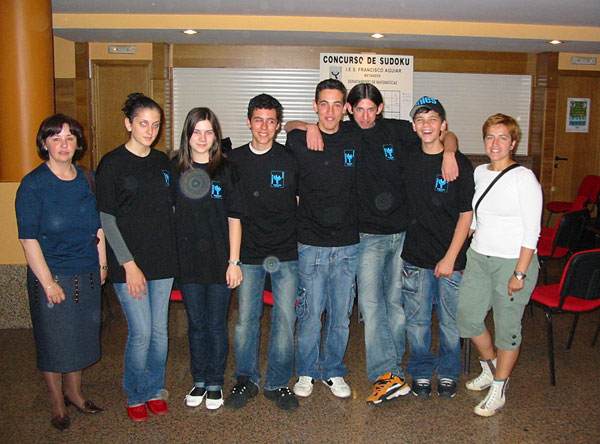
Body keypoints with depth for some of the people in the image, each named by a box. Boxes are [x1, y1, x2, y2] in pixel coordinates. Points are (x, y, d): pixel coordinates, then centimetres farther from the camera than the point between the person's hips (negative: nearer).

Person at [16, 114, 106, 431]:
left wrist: (102, 265, 8)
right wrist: (48, 282, -15)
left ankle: (74, 392, 38)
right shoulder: (32, 185, -10)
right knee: (53, 341, 9)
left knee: (81, 336, 16)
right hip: (51, 277, -4)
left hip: (87, 275, 5)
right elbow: (29, 239, -13)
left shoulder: (87, 179, 4)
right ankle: (57, 403, 29)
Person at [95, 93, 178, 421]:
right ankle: (135, 395, 22)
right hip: (129, 264, -4)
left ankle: (155, 389, 30)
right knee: (141, 332, -1)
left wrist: (173, 251, 7)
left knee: (160, 330, 11)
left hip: (163, 261, 5)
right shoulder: (112, 163, -5)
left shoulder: (163, 162, 9)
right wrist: (129, 264, -11)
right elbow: (107, 219, -7)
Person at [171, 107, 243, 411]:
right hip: (187, 260, 2)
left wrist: (234, 261, -6)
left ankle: (215, 384, 25)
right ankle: (199, 381, 30)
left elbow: (234, 218, -2)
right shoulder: (175, 168, 2)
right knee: (196, 324, 13)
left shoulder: (225, 169, -2)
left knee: (217, 325, 8)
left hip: (219, 260, -1)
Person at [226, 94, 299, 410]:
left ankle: (278, 383, 20)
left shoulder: (290, 159, -1)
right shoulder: (234, 159, 3)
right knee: (246, 319, 6)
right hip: (249, 254, 1)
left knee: (285, 320, 3)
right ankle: (246, 380, 25)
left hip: (286, 254, -1)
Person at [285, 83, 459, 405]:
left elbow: (446, 134, 11)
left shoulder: (397, 131, 3)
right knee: (370, 301, -12)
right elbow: (289, 125, 5)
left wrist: (448, 153, -10)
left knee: (396, 301, 9)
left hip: (403, 232, 2)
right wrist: (310, 127, -16)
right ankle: (388, 376, -10)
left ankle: (392, 367, 23)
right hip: (369, 234, -1)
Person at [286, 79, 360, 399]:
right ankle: (306, 372, 26)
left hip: (347, 244, 2)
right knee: (310, 312, 5)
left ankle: (333, 372, 30)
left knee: (341, 313, 10)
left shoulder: (356, 140, 2)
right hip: (311, 243, -1)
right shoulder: (297, 141, -1)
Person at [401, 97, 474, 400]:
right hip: (415, 257, 2)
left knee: (450, 322, 10)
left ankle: (448, 373, 32)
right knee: (417, 320, 10)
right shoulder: (408, 160, 3)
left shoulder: (459, 164, -6)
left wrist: (450, 258, -10)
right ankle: (421, 373, 30)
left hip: (450, 259, -2)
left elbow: (466, 214, -7)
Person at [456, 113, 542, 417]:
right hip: (478, 258, 6)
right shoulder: (480, 172, 7)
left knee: (507, 327, 5)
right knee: (466, 318, 9)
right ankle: (490, 367, 36)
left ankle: (498, 390, 23)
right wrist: (465, 250, 14)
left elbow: (532, 231, -13)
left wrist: (520, 273, -16)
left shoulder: (524, 178, -11)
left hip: (512, 262, -6)